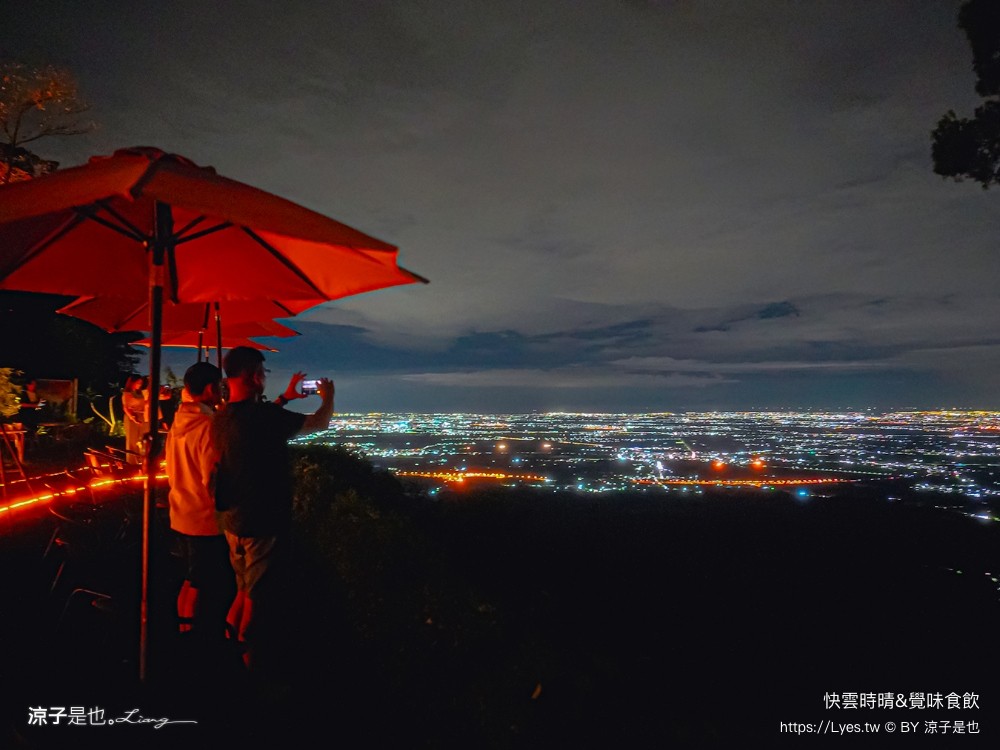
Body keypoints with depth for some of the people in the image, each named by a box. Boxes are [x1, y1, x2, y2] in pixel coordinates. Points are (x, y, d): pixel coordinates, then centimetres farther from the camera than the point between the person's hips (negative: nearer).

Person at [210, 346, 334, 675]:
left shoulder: (223, 418, 0)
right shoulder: (263, 416, -24)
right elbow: (320, 423, -14)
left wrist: (285, 398, 25)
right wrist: (328, 396, 6)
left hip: (233, 521, 9)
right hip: (263, 524, -8)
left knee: (244, 592, 26)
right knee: (260, 600, 8)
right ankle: (255, 666, 23)